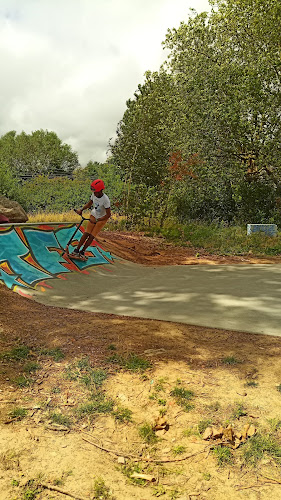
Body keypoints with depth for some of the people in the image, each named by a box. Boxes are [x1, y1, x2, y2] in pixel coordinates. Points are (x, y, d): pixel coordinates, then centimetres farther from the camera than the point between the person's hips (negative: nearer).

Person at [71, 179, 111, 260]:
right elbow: (89, 204, 5)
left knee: (92, 236, -4)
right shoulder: (94, 194, -14)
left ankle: (82, 252, 8)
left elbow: (108, 214, -28)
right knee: (86, 233, -3)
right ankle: (76, 250, 1)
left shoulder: (105, 199, -31)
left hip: (102, 218, -4)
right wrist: (81, 210, -11)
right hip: (94, 215, 4)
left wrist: (96, 220, -30)